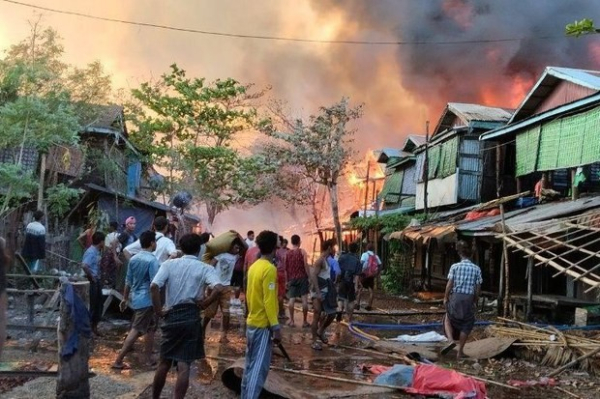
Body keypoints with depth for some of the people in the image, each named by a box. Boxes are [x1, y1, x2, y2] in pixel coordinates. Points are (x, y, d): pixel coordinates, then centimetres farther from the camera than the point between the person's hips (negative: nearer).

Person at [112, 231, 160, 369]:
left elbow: (128, 281, 12)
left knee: (150, 329, 18)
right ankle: (118, 360, 2)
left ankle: (148, 359, 24)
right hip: (147, 300, -8)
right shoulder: (152, 260, -17)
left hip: (136, 298, 8)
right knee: (136, 330, -1)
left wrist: (125, 298, 21)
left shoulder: (133, 259, 6)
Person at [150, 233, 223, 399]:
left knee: (164, 362, 17)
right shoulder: (205, 268, -1)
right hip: (191, 317, -2)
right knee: (184, 365, 1)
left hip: (171, 316, 2)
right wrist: (205, 303, -5)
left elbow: (154, 286, -12)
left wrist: (158, 310, -4)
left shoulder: (169, 264, 2)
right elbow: (218, 289, -19)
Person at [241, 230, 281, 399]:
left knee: (250, 364, 16)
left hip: (251, 322, 9)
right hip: (262, 325, -9)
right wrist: (276, 327, -17)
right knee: (259, 367, -5)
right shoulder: (270, 268, -17)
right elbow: (269, 301, -20)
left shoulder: (253, 266, 9)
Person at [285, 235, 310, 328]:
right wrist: (309, 276, -6)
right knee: (304, 299, 1)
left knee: (291, 299, 6)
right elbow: (306, 265, -12)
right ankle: (304, 321, 2)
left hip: (292, 278, 3)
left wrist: (288, 279, 17)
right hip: (302, 278, -3)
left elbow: (286, 268, 9)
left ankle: (291, 321, 8)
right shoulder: (302, 251, -5)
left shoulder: (287, 253, 5)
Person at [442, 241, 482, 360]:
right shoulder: (476, 268, 0)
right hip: (468, 298, 1)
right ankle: (460, 352, 15)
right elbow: (478, 288, 1)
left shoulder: (455, 266, -5)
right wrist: (475, 301, 12)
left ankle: (451, 340, -5)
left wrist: (445, 298, 4)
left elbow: (450, 284, -7)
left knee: (448, 319, 18)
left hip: (456, 296, -1)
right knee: (466, 325, 12)